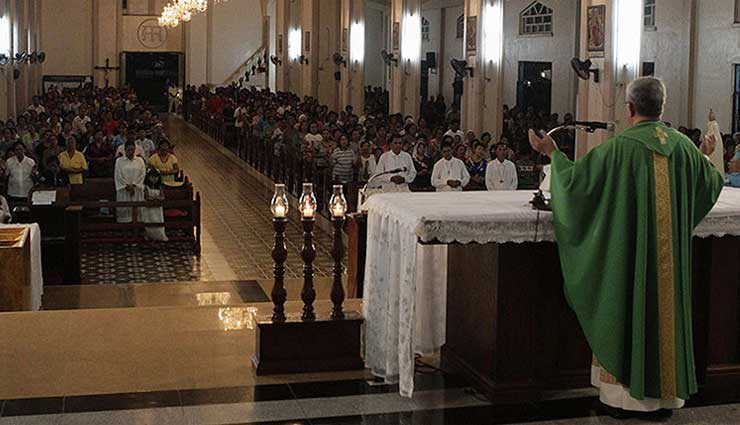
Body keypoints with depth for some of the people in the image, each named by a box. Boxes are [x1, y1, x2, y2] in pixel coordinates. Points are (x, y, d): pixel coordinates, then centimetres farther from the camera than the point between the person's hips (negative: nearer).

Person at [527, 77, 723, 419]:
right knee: (665, 313, 13)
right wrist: (706, 157, 38)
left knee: (625, 313, 7)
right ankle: (666, 394, 19)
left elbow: (576, 178, -8)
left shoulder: (619, 147, -14)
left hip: (629, 253, -4)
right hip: (671, 256, 4)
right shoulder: (684, 146, 1)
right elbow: (711, 184, 17)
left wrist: (552, 153, 7)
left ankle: (621, 393, 12)